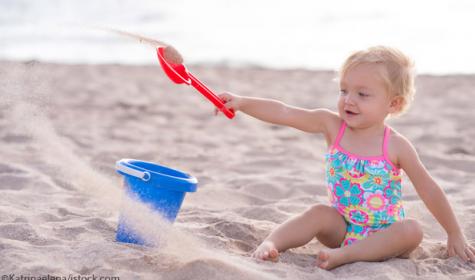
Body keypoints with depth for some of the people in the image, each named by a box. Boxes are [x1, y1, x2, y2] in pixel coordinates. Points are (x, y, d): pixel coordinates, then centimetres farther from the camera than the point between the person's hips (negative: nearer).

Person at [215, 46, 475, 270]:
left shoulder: (396, 146, -12)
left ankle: (344, 254, -38)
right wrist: (242, 102, -28)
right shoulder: (332, 125, -6)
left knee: (412, 230, -29)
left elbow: (429, 191, -4)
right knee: (320, 213, -26)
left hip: (385, 234, -1)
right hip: (342, 226, 1)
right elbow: (284, 113, -16)